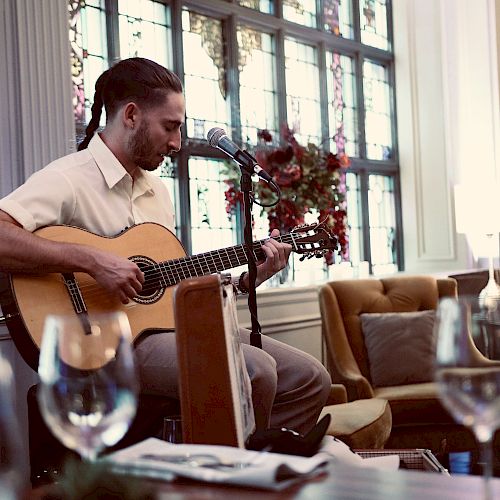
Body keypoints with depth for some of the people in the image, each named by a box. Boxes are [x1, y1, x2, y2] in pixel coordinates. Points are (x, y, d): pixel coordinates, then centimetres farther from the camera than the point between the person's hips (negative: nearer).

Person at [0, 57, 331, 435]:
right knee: (253, 372, -29)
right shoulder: (68, 178, -10)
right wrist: (90, 260, -30)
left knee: (310, 379, 0)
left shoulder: (158, 191, 18)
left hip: (171, 326, 9)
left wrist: (248, 279, 11)